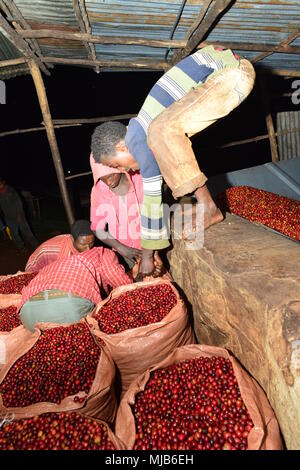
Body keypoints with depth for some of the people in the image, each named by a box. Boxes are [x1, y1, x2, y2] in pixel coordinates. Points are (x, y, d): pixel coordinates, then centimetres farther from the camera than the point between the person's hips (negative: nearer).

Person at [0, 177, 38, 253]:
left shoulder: (10, 190, -7)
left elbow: (18, 201, -6)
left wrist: (19, 213, -11)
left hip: (18, 215, -3)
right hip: (9, 218, 3)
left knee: (25, 229, 1)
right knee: (14, 233, 4)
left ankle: (34, 244, 12)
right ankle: (21, 247, 18)